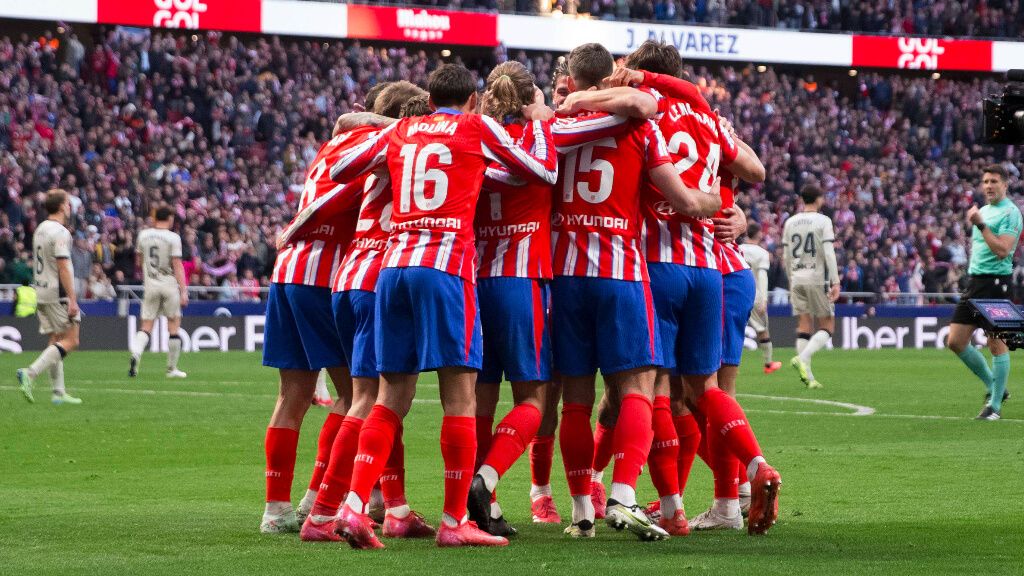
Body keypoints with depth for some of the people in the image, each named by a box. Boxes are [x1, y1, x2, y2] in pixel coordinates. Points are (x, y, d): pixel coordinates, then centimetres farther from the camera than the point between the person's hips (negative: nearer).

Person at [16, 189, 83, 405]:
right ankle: (30, 373, -19)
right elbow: (63, 267, -20)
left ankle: (58, 392, 10)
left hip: (41, 291, 9)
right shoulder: (59, 232, -15)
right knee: (70, 341, -6)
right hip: (58, 294, -9)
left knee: (56, 341, 11)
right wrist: (72, 300, -20)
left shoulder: (40, 229, 13)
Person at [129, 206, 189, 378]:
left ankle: (135, 353, -25)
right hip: (169, 284, -3)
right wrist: (183, 291, -11)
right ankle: (172, 368, 12)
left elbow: (139, 257, 19)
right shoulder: (173, 238, -8)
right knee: (174, 325, 9)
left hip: (150, 285, 3)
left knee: (146, 327, 4)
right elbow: (177, 265, -12)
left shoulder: (144, 235, 3)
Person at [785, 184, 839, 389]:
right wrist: (835, 282, -12)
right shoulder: (823, 221, -5)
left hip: (797, 278, 5)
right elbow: (829, 253, -12)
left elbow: (786, 256, 11)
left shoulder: (790, 222, 9)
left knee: (804, 326, 5)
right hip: (817, 277, -5)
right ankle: (803, 358, -20)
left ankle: (808, 377, -2)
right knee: (827, 326, 4)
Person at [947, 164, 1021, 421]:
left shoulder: (1010, 212, -9)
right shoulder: (982, 210, 18)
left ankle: (995, 404, 3)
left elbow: (1002, 250, -20)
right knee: (956, 341, 5)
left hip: (995, 281, -9)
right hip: (973, 279, 9)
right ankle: (994, 387, 19)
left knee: (997, 343, -4)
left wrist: (980, 224, -21)